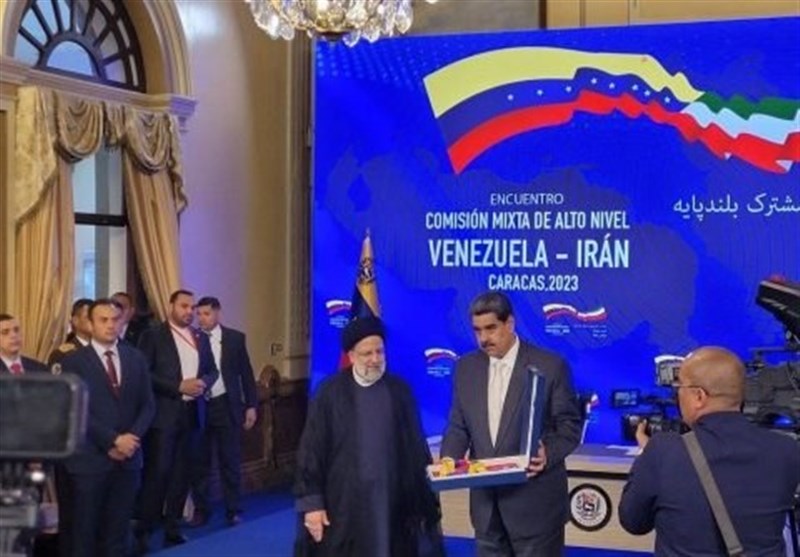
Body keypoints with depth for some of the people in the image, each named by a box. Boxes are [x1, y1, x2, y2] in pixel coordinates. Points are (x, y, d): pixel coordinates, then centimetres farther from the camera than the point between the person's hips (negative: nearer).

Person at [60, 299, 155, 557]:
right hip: (89, 458, -4)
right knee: (83, 530, 2)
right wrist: (113, 440, -14)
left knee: (117, 530, 8)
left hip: (127, 457, 4)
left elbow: (148, 405, 9)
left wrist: (132, 437, -7)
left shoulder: (136, 358, 11)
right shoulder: (74, 361, -3)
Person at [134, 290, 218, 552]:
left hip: (192, 413, 5)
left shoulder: (201, 337, 14)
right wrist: (179, 387, -16)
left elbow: (212, 370, 16)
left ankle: (172, 528, 16)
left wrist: (203, 383, -7)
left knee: (181, 472, 8)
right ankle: (144, 531, 0)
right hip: (163, 414, -5)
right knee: (157, 471, -7)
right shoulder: (153, 336, -4)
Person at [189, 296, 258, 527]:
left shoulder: (235, 338, 1)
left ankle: (233, 510, 14)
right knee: (200, 462, 6)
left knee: (230, 461, 5)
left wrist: (251, 405, 1)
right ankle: (201, 509, 17)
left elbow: (246, 373, 4)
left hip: (226, 406, 0)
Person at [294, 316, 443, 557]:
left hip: (392, 504, 2)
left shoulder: (399, 391, 5)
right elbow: (311, 452, -1)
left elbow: (416, 448, 8)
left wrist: (425, 500, 6)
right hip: (343, 504, -2)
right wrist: (311, 503, -6)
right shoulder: (330, 393, -2)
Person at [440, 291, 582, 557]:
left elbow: (570, 425, -4)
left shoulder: (550, 366, -7)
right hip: (486, 501, 5)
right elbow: (459, 426, 11)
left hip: (535, 501, -4)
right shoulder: (466, 367, 7)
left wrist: (548, 453, -23)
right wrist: (449, 458, -8)